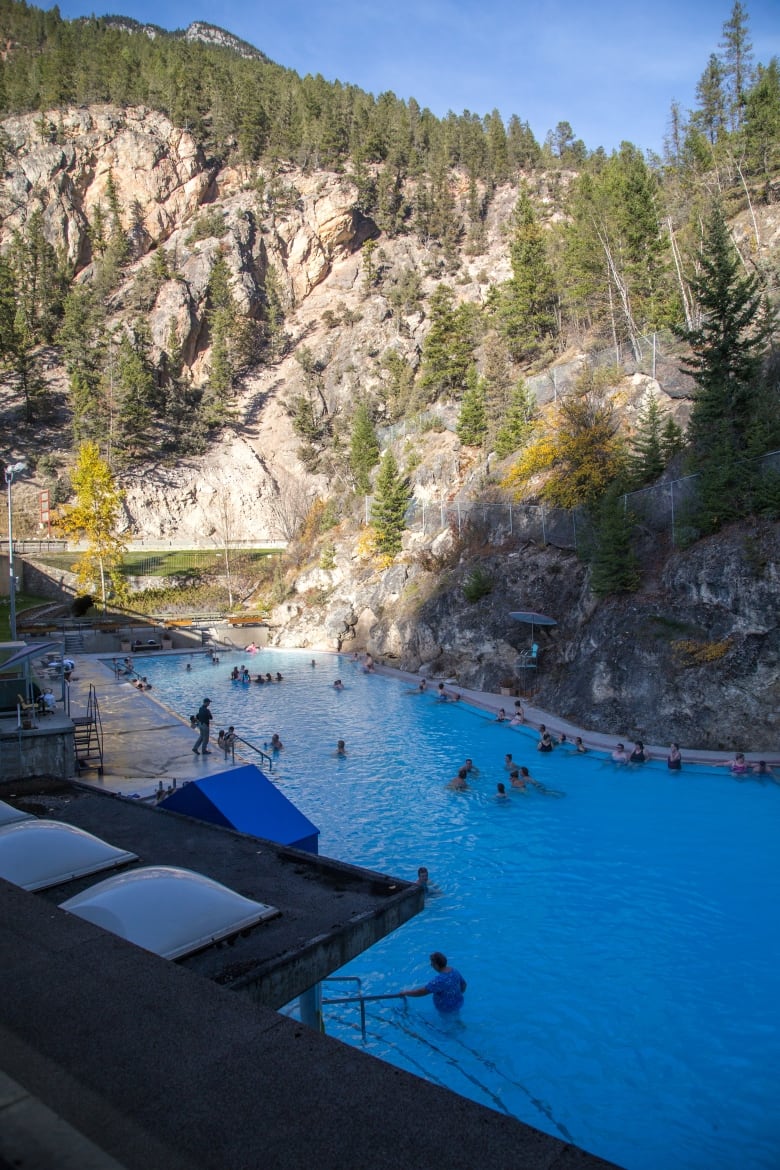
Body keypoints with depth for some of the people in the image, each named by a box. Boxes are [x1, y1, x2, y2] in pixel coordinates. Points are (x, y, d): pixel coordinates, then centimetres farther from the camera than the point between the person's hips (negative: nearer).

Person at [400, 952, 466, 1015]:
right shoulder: (454, 971, -14)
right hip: (458, 1003, 6)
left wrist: (405, 993, -22)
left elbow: (422, 992, -34)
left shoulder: (439, 980, -38)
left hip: (446, 1009, -6)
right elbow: (464, 984, 2)